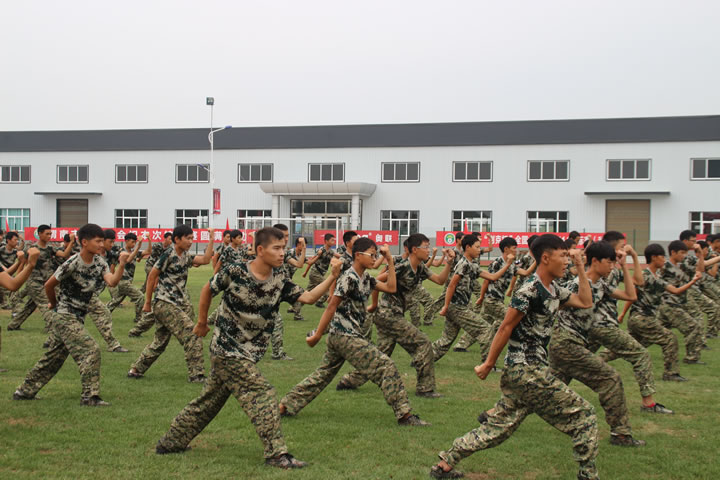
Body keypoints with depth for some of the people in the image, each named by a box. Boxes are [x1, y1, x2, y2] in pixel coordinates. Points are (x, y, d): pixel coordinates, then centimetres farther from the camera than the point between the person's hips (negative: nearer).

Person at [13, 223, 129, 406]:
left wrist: (121, 265, -30)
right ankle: (90, 396, -10)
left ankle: (24, 391, 27)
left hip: (77, 318, 8)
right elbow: (49, 285, -8)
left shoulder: (99, 263, 2)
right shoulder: (72, 264, -19)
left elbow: (112, 281, -14)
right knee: (90, 350, -16)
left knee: (54, 357, 15)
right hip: (63, 317, -8)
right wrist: (54, 305, 8)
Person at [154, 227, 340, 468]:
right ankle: (276, 453, -6)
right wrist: (202, 322, 8)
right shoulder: (234, 272, -17)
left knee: (209, 401, 16)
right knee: (262, 394, -13)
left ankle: (171, 442, 29)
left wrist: (332, 277, -22)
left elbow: (308, 297, -11)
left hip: (250, 352, 7)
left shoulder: (279, 279, -2)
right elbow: (208, 289, -1)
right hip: (227, 348, -7)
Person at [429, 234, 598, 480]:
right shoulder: (530, 290, -17)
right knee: (583, 415, -2)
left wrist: (581, 268, 13)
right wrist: (488, 364, -11)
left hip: (517, 373, 9)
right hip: (527, 371, -9)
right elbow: (506, 327, -15)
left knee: (497, 428, 10)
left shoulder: (554, 290, 13)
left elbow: (585, 302, 18)